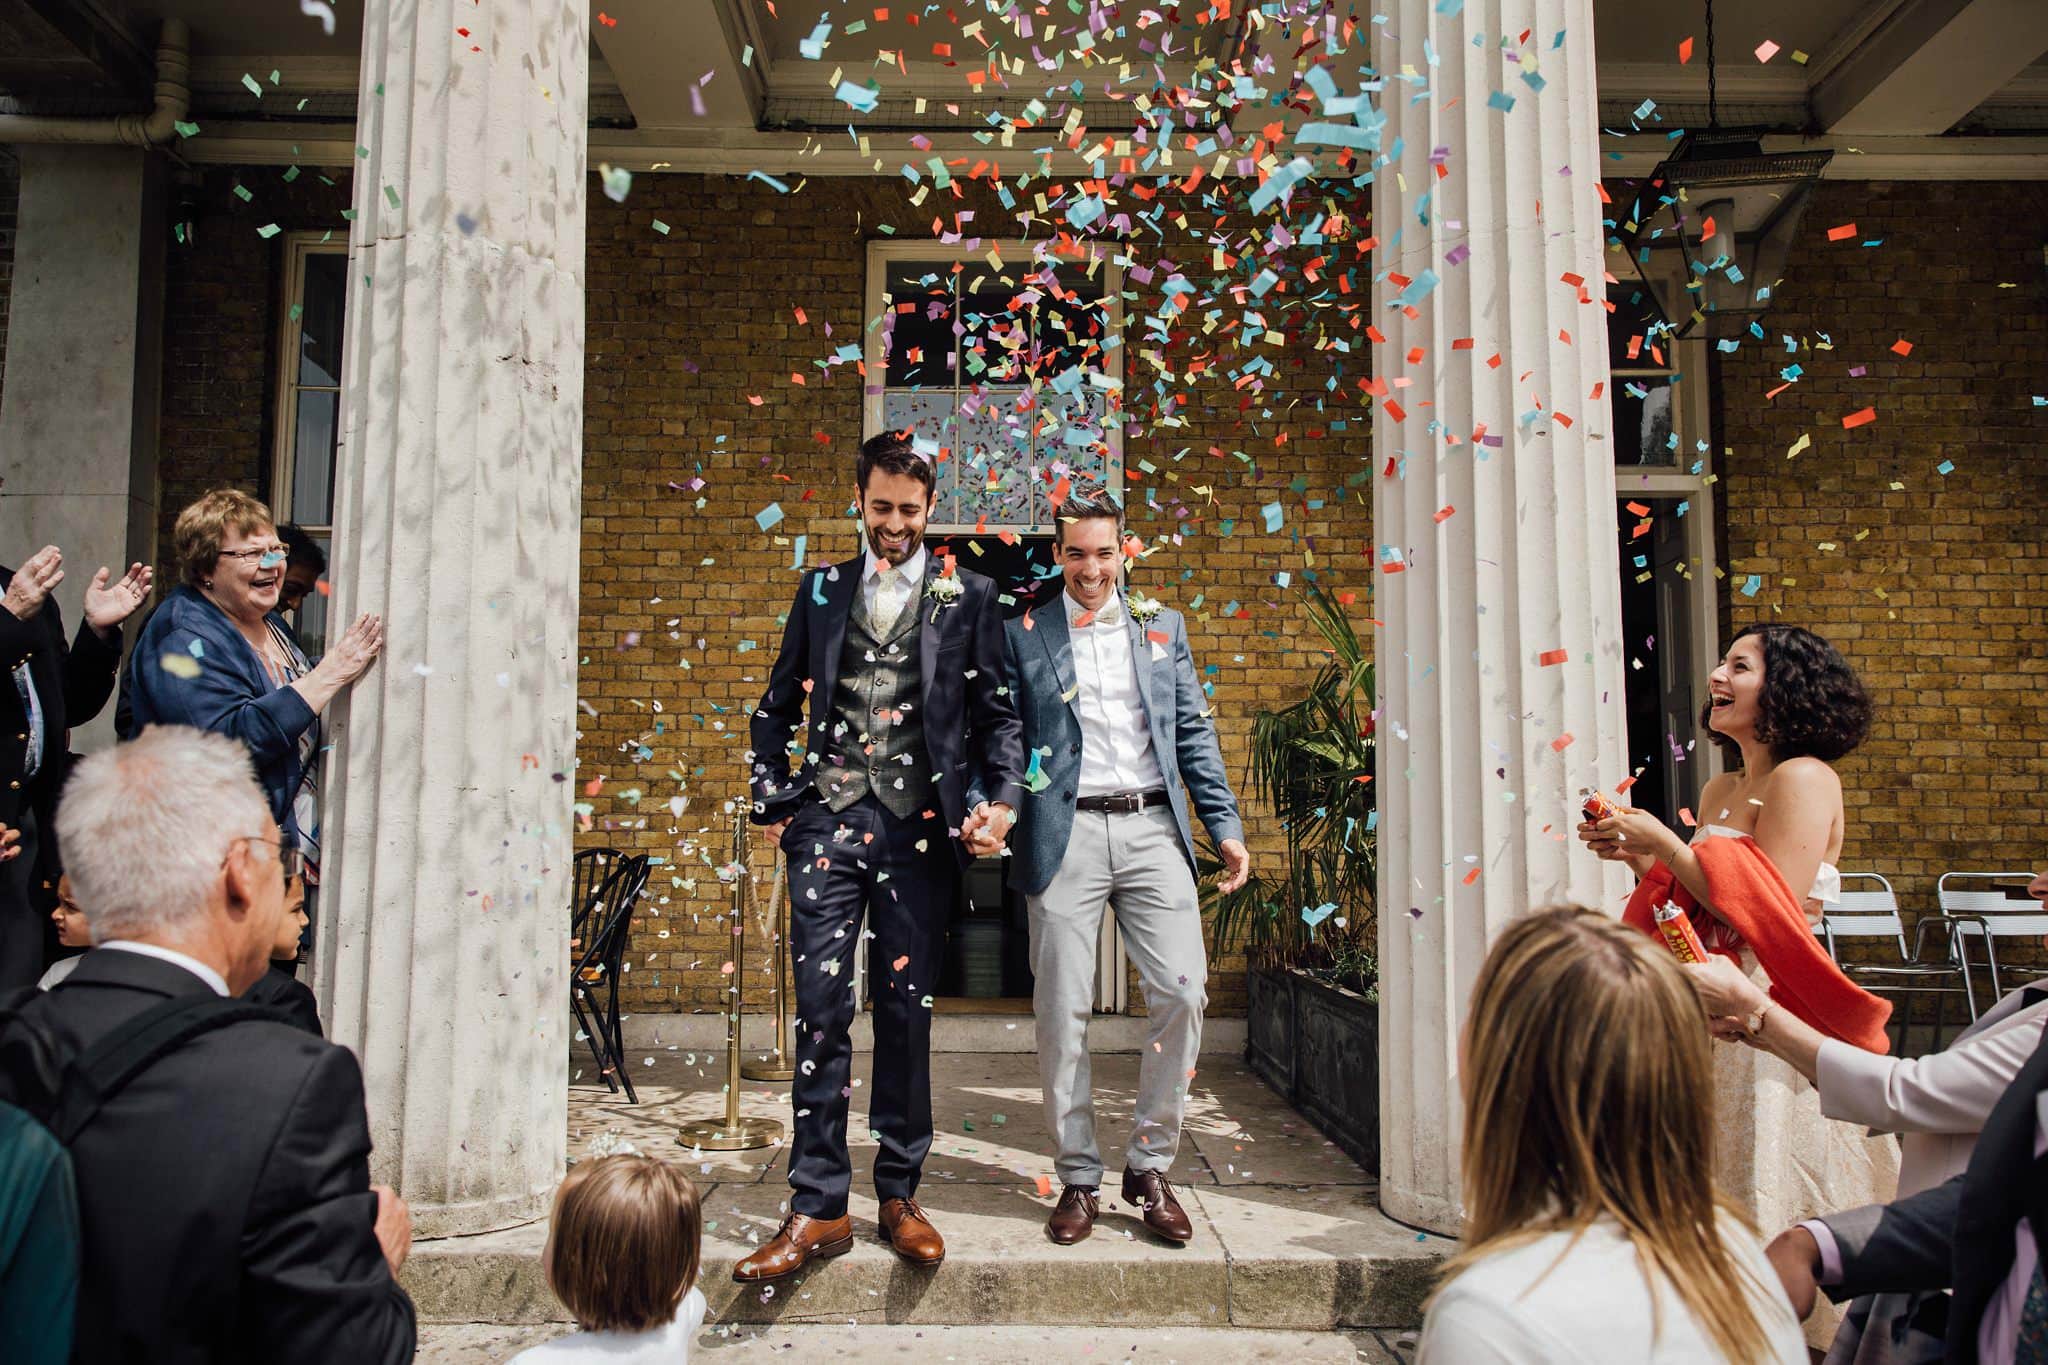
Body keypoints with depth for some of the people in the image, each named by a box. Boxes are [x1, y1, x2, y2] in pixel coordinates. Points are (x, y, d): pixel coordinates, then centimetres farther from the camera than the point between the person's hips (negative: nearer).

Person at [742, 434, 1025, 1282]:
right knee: (820, 1006, -2)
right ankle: (818, 1206, 7)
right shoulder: (822, 591, 14)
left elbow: (998, 712, 7)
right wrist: (771, 800, 7)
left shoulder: (967, 596, 8)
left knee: (907, 1010, 5)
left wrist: (1003, 798, -8)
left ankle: (899, 1194, 18)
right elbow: (778, 705, 18)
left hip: (919, 825, -1)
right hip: (829, 819, 1)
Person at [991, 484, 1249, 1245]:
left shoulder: (1161, 626, 14)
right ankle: (1078, 1178, 17)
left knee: (1182, 991, -4)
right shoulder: (1023, 634, 7)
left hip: (1152, 828, 2)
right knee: (1061, 1010, 1)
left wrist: (1225, 826, 7)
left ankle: (1150, 1167, 14)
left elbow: (1194, 733, 13)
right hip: (1065, 833, -2)